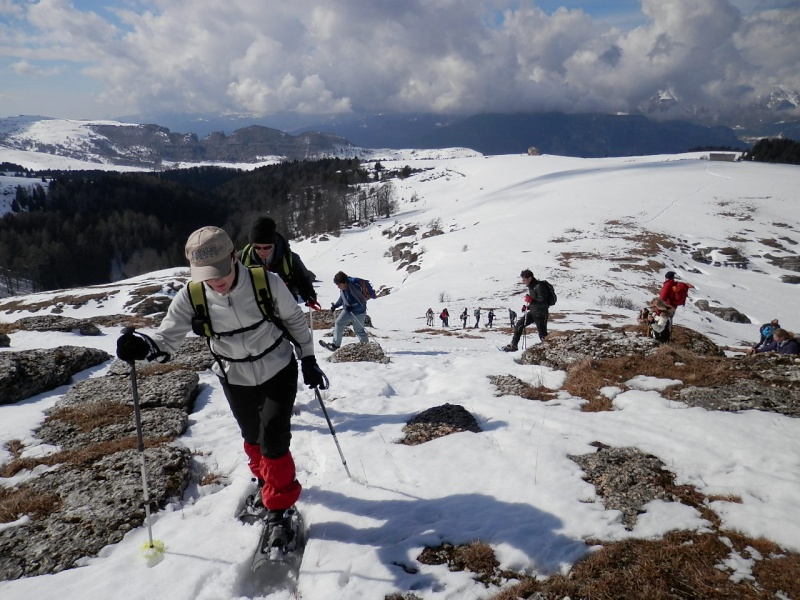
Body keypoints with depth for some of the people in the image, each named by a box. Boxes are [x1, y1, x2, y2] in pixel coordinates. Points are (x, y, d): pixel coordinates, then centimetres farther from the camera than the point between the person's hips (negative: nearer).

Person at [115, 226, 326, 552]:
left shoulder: (267, 283, -25)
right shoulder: (191, 298, -20)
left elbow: (295, 319, -10)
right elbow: (168, 336, -19)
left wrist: (308, 359, -3)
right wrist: (145, 346, -42)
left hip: (279, 370, -3)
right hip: (236, 380, 3)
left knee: (274, 439, -7)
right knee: (253, 438, 21)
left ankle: (277, 508, 16)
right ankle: (266, 482, 52)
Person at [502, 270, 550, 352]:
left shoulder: (539, 286, -18)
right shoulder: (531, 287, 12)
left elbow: (543, 301, -23)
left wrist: (531, 300, -22)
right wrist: (527, 307, 12)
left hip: (540, 313, -9)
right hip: (533, 312, 9)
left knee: (542, 335, -4)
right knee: (519, 325, 6)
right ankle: (513, 345, 11)